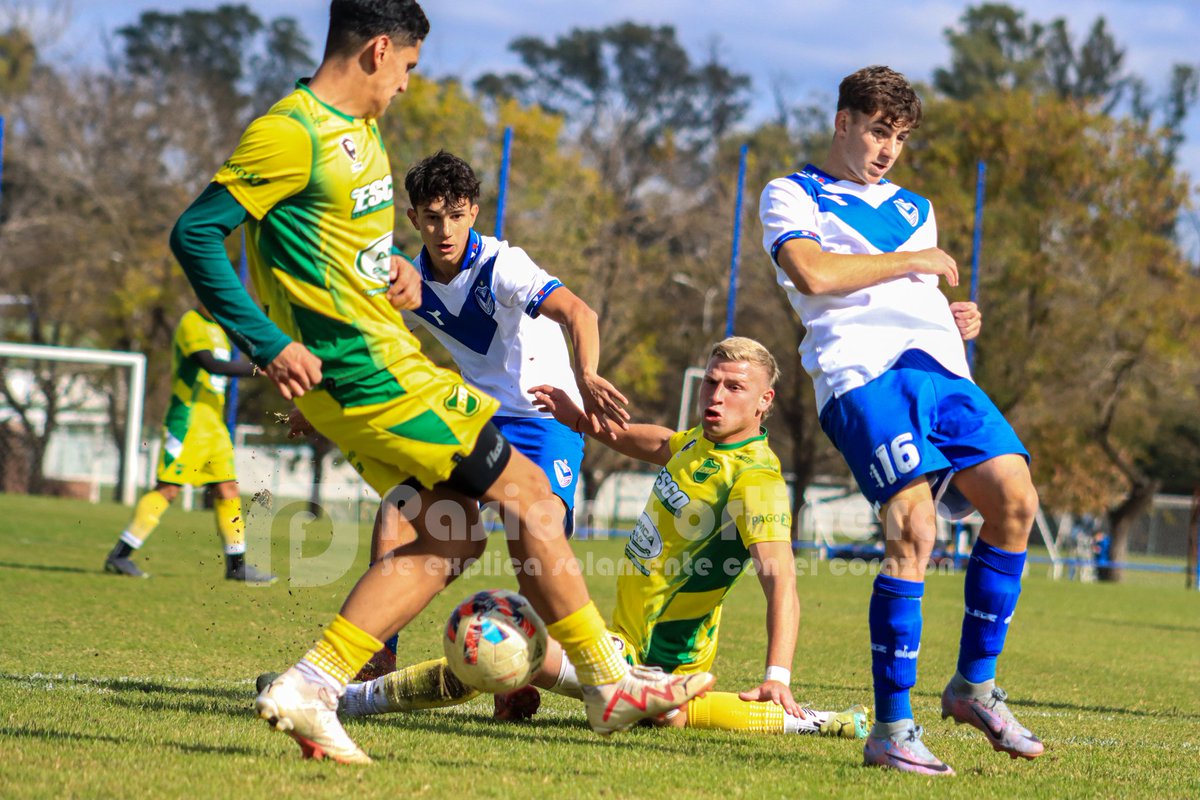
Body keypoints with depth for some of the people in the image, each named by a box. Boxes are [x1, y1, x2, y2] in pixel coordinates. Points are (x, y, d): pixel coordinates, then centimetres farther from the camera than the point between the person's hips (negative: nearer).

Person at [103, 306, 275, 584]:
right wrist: (258, 368, -28)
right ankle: (119, 556, -6)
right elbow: (211, 364, -25)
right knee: (168, 489, -10)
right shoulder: (192, 324, -11)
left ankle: (237, 565, 11)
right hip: (187, 423, -9)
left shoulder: (218, 330, 18)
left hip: (213, 426, 9)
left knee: (228, 491, 6)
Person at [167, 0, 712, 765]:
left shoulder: (360, 128, 13)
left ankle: (309, 688, 3)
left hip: (387, 356, 10)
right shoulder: (291, 134, -17)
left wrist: (398, 269, 5)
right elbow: (196, 234, -20)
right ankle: (612, 685, 6)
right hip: (365, 371, -10)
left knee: (449, 538, 9)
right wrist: (268, 345, -23)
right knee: (524, 492, -4)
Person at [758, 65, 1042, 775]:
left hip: (941, 369, 6)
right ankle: (891, 728, -17)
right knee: (914, 528, -22)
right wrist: (917, 261, 0)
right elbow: (814, 273, -7)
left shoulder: (914, 209, 31)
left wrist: (961, 321, 11)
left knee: (1015, 497, -15)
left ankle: (975, 686, 0)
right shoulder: (791, 196, 12)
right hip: (862, 371, -6)